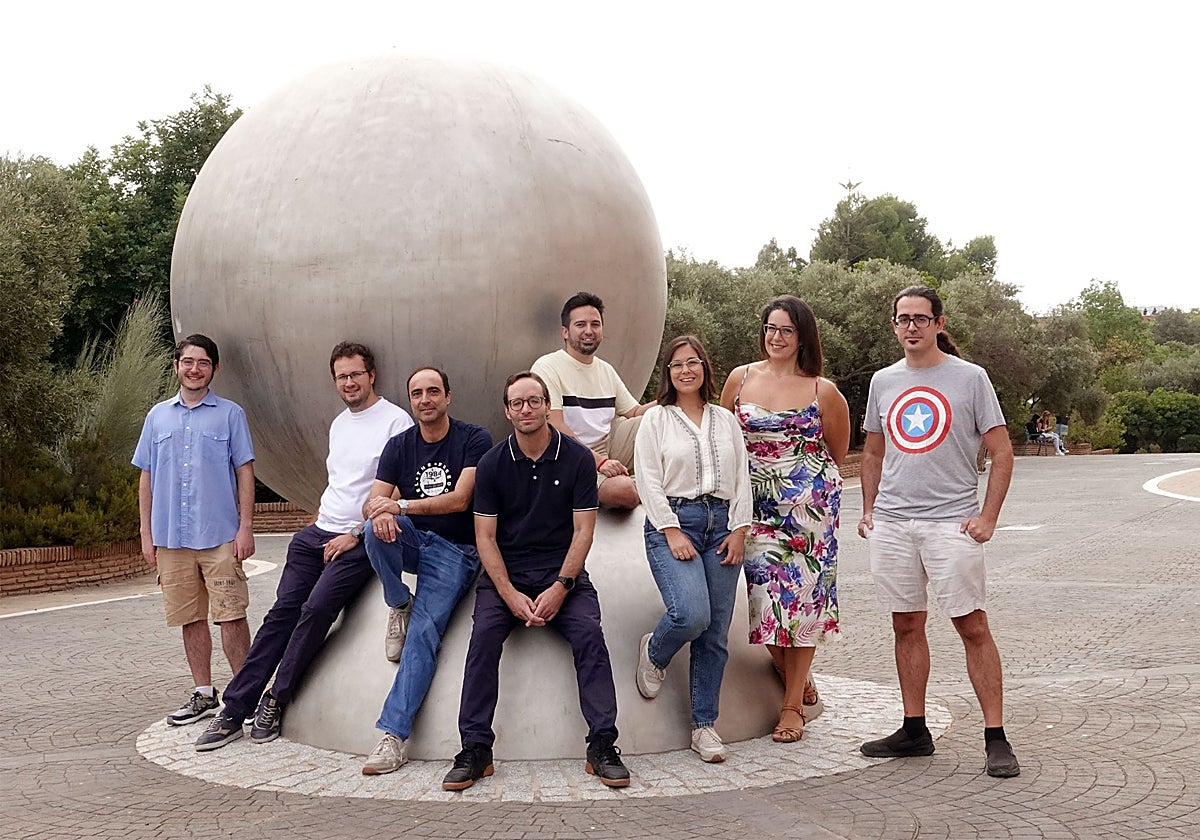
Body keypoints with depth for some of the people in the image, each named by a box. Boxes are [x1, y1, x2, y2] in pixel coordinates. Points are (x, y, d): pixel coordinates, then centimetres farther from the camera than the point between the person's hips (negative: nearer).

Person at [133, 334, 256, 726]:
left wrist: (246, 527, -6)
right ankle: (203, 694, 20)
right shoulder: (158, 416, 13)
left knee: (231, 616, -5)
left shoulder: (230, 414, 4)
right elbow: (146, 477, 14)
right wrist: (146, 534, 9)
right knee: (190, 618, 9)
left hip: (220, 535, -3)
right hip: (171, 537, 3)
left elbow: (244, 472, 2)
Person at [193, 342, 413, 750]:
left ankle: (275, 700, -7)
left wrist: (354, 534, -12)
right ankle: (235, 711, -1)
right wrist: (319, 520, 14)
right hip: (318, 533, 7)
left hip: (359, 541, -7)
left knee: (316, 609, -21)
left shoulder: (395, 421, -6)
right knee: (282, 612, -2)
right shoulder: (339, 424, 20)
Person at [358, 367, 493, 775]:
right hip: (411, 541, 4)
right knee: (378, 530, -31)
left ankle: (394, 735, -22)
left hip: (455, 550, -4)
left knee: (424, 632, -21)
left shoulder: (474, 439, -4)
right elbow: (372, 502, 1)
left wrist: (400, 504, -19)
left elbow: (459, 500, -14)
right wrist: (381, 513, -24)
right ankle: (399, 606, -6)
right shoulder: (399, 446, 9)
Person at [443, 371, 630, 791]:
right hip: (505, 573, 1)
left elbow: (583, 531, -2)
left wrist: (560, 588, -14)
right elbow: (485, 536, 0)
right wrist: (510, 594, -13)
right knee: (484, 635, -25)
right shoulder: (492, 464, 3)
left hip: (562, 572, 0)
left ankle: (602, 745, -21)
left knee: (589, 633, -25)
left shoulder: (578, 458, 1)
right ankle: (475, 749, -21)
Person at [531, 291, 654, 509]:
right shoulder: (547, 367, -9)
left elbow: (634, 413, 16)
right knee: (623, 489, -33)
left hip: (608, 454, 7)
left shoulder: (606, 370, 16)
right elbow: (555, 428, -18)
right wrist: (598, 461, -26)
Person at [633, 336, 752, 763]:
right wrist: (672, 532, -10)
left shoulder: (726, 420, 16)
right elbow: (648, 480, -2)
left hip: (721, 524, 4)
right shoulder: (656, 419, 5)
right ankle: (653, 653, 12)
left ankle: (705, 726, 9)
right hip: (672, 523, -4)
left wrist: (739, 529, 2)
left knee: (715, 635, 0)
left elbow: (742, 477, 14)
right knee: (691, 614, -23)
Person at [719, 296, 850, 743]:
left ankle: (793, 705, 6)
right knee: (767, 596, -2)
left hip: (809, 505, -2)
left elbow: (838, 452, 13)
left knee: (802, 596, -3)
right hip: (757, 505, 2)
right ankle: (800, 683, 20)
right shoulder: (740, 379, 6)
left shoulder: (822, 391, 0)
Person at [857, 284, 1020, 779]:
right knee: (906, 626, 9)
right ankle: (914, 730, 19)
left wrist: (987, 517, -7)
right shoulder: (883, 381, 12)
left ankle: (996, 738, 1)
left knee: (972, 626, -5)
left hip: (951, 522, -4)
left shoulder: (969, 378, 0)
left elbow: (1002, 453, 0)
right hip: (891, 523, 4)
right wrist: (868, 510, 13)